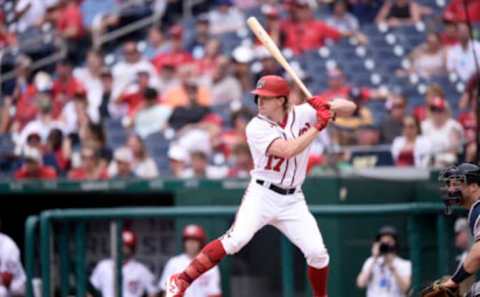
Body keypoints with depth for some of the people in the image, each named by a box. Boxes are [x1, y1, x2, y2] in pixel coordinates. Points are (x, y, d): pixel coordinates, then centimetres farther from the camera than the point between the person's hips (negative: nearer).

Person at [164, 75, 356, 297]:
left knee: (317, 253, -7)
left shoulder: (303, 114, -1)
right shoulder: (257, 128, -12)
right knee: (236, 239, -24)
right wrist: (318, 126, -22)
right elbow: (287, 150, -26)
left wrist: (328, 107, -21)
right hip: (262, 195, -3)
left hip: (293, 201, 4)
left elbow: (350, 108, 1)